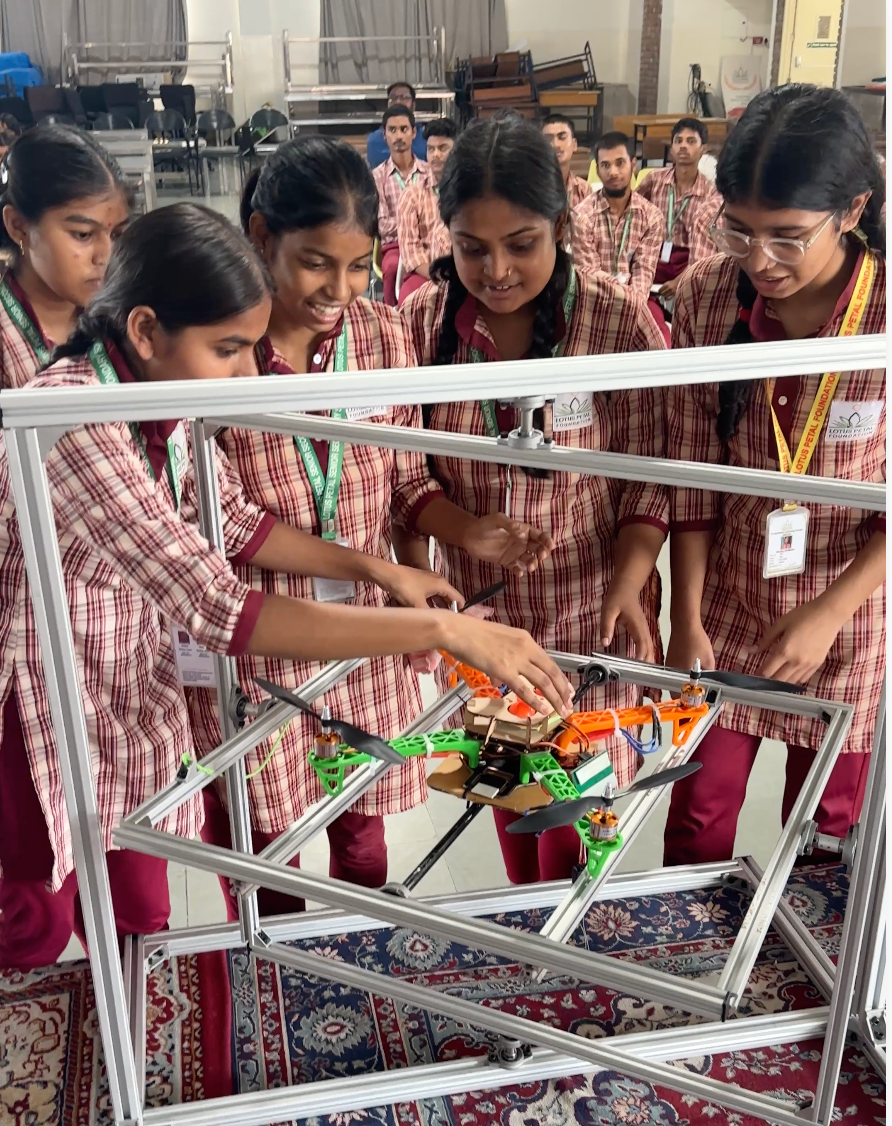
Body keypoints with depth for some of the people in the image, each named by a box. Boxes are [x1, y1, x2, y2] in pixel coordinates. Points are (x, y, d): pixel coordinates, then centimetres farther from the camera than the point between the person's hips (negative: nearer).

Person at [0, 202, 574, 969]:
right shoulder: (70, 421, -33)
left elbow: (232, 519, 7)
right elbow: (214, 611, -39)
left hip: (133, 695, 7)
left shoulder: (158, 397, -7)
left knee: (139, 924, 21)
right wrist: (444, 630, -38)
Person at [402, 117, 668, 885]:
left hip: (588, 617, -2)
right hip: (476, 614, 3)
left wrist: (628, 584, -23)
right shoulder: (421, 323, -6)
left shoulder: (622, 323, -13)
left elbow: (649, 480, -8)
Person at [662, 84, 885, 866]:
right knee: (697, 817, 16)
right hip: (728, 607, 2)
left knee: (822, 830, 18)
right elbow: (693, 473, -7)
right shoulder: (707, 295, -11)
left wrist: (829, 612, -19)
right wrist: (687, 620, -9)